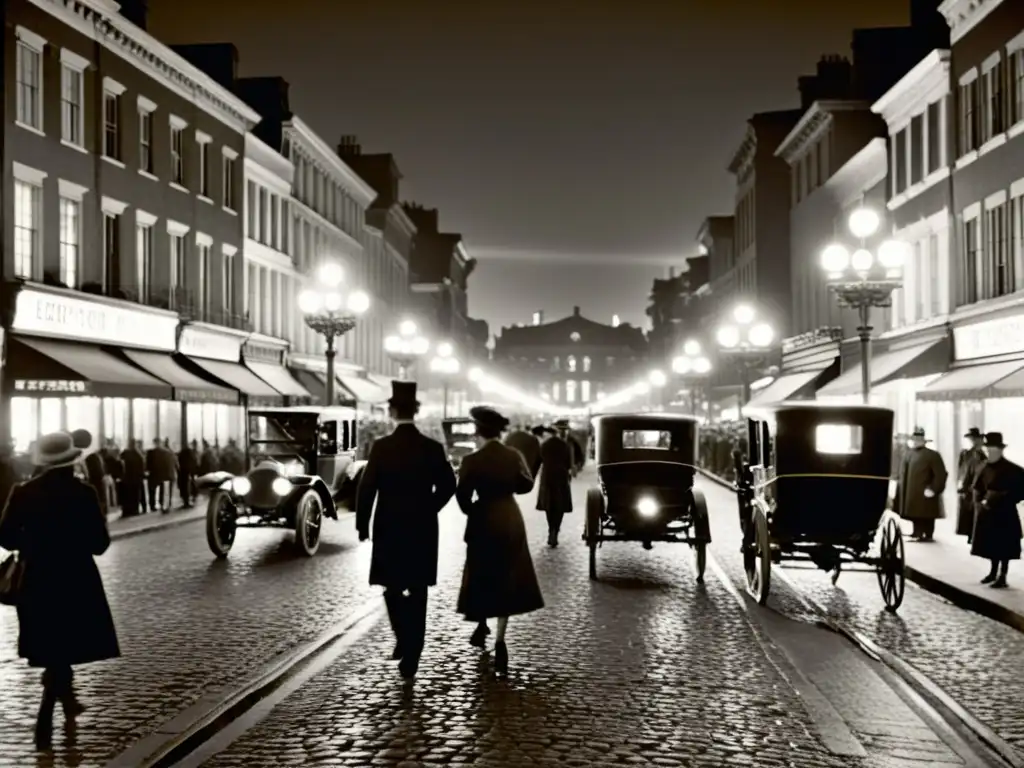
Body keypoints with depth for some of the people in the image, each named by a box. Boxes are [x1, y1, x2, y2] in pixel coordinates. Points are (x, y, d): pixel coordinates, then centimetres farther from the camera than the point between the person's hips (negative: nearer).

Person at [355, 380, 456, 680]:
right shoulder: (433, 448, -4)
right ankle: (411, 654, 8)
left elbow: (367, 487, -11)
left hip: (389, 528, -1)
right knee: (417, 592, 9)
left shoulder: (381, 447, -10)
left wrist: (362, 523, 0)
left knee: (392, 587, 17)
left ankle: (404, 638, 2)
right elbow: (448, 485, -1)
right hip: (423, 529, 2)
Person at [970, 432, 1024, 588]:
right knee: (991, 544, 15)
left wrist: (1002, 501, -17)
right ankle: (993, 572, 30)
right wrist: (980, 502, -3)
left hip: (1004, 514, -6)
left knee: (1004, 546, 0)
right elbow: (977, 487, 13)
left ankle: (1002, 577, 6)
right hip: (987, 513, 6)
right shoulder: (985, 467, 5)